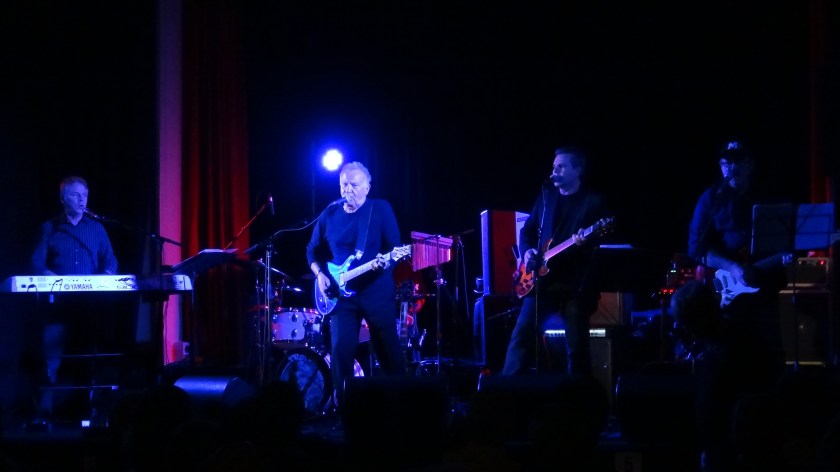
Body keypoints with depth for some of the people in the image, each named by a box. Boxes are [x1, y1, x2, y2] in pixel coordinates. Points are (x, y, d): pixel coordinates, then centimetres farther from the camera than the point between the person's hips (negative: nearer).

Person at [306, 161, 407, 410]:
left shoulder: (381, 210, 0)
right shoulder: (329, 215, 8)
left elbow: (395, 247, -5)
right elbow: (313, 250, 16)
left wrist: (387, 261, -26)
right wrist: (320, 274, 0)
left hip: (377, 291, -2)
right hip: (342, 294, 2)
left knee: (388, 350, 0)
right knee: (340, 350, -6)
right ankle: (342, 405, 3)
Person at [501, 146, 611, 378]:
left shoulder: (594, 201, 0)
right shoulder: (546, 196, 14)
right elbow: (527, 230, 19)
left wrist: (586, 241, -29)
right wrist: (527, 251, 0)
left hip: (576, 283, -4)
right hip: (542, 279, 4)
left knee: (577, 345, -2)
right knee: (522, 334, -5)